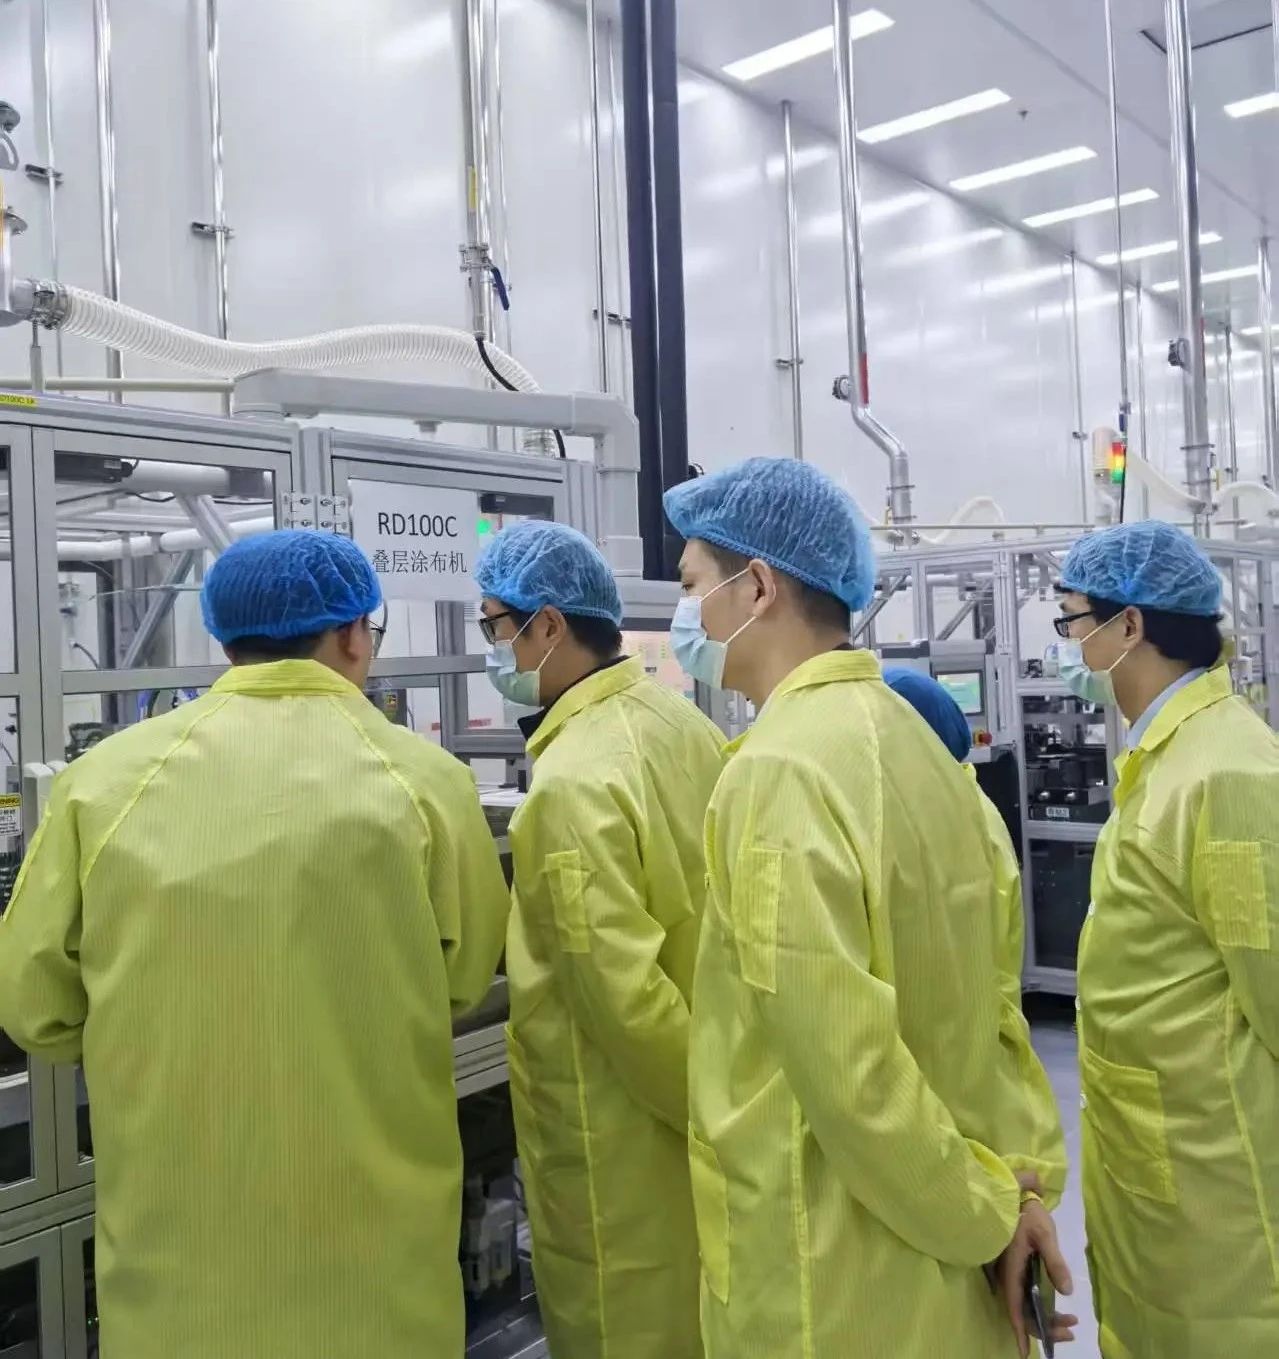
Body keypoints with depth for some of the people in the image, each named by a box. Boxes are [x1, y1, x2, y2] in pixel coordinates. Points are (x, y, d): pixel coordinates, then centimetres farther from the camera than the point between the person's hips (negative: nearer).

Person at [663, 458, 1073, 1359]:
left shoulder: (779, 771, -23)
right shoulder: (908, 736, 4)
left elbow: (843, 1064, -24)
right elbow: (971, 999, 6)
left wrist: (984, 1210, -11)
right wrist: (1016, 1182, 7)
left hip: (831, 1269, -7)